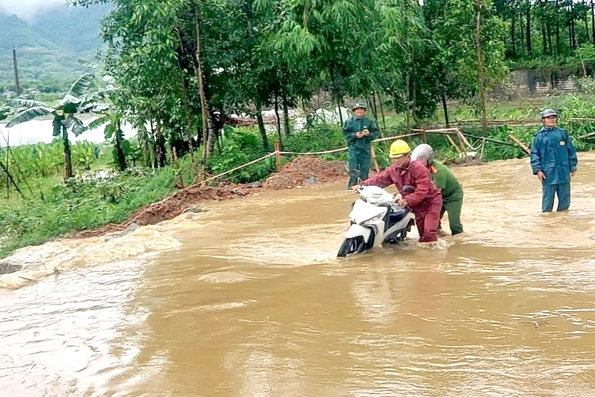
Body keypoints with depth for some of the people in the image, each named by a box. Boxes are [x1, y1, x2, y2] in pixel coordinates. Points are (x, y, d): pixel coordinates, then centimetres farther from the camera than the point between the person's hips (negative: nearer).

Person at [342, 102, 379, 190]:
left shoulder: (369, 122, 6)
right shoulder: (349, 121, 1)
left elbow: (375, 133, 6)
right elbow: (345, 133, -1)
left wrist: (369, 134, -14)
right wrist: (354, 135, -14)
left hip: (365, 148, 2)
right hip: (353, 148, -2)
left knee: (365, 169, 7)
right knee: (353, 169, -4)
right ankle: (351, 187, 0)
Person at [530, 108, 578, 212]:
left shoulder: (562, 133, 7)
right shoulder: (539, 136, 1)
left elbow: (571, 151, 11)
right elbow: (534, 154, 1)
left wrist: (573, 167, 9)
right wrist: (537, 170, -8)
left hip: (563, 172, 3)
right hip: (548, 173, -3)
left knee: (565, 197, 9)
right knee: (548, 198, 0)